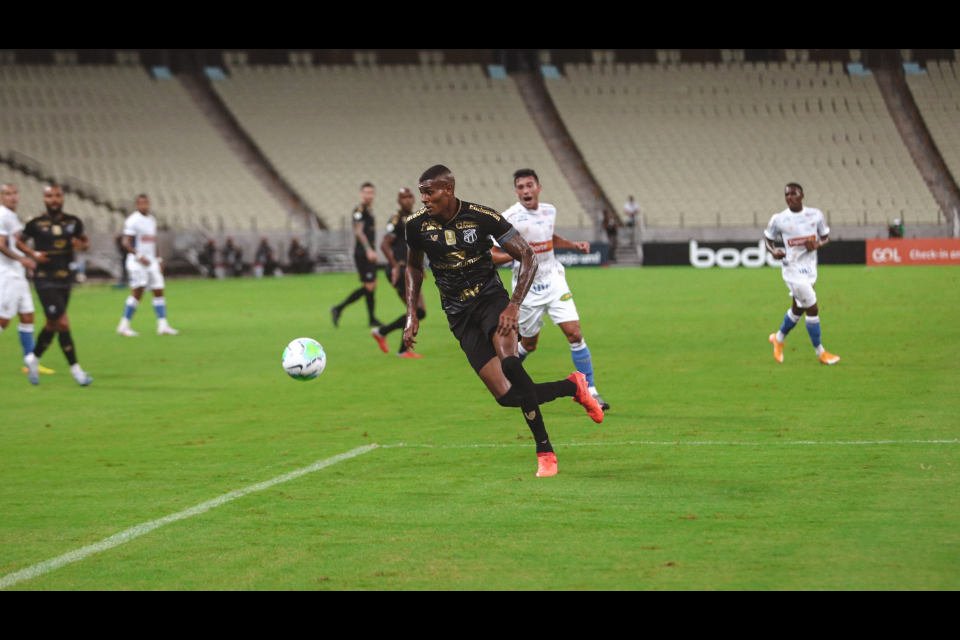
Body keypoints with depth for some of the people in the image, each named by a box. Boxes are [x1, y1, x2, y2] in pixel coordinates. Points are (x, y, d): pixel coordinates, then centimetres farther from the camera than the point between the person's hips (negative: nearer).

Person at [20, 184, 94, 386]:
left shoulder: (73, 222, 4)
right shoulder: (35, 224, -6)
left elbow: (85, 240, 17)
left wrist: (82, 245, -7)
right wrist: (33, 254, -11)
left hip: (65, 278, 5)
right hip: (45, 280, -5)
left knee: (52, 324, 15)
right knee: (63, 323, -11)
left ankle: (34, 358, 37)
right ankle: (75, 369, -4)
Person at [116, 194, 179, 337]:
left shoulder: (152, 219, 14)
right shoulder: (132, 220, -11)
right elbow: (126, 243, -14)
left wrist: (158, 259, 18)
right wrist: (139, 256, -24)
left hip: (151, 261, 8)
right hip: (137, 262, -8)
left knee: (159, 291, 4)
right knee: (137, 291, -13)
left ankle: (162, 325, 7)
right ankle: (124, 325, -6)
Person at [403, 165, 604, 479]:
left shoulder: (482, 217, -14)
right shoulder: (416, 225, -4)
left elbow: (528, 257, -9)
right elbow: (414, 267, 17)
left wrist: (514, 306, -18)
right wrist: (412, 314, 8)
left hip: (491, 298, -3)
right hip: (460, 316, 3)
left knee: (508, 361, -33)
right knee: (506, 396, -10)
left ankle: (544, 451, -22)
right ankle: (573, 386, 16)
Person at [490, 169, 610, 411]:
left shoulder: (549, 211, 3)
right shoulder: (509, 218, -15)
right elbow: (492, 255, -13)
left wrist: (574, 244, 10)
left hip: (553, 281, 4)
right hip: (527, 288, -4)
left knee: (574, 333, -9)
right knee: (529, 344, 7)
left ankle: (590, 391, -5)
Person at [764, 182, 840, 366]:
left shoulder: (815, 215, 0)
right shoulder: (778, 219, -7)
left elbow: (826, 237, 10)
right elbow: (767, 238, 7)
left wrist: (818, 244, -12)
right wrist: (773, 251, -14)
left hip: (810, 268, 5)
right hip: (793, 269, -5)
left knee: (798, 308, 18)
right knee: (812, 309, -8)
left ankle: (778, 339, 43)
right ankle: (820, 352, 4)